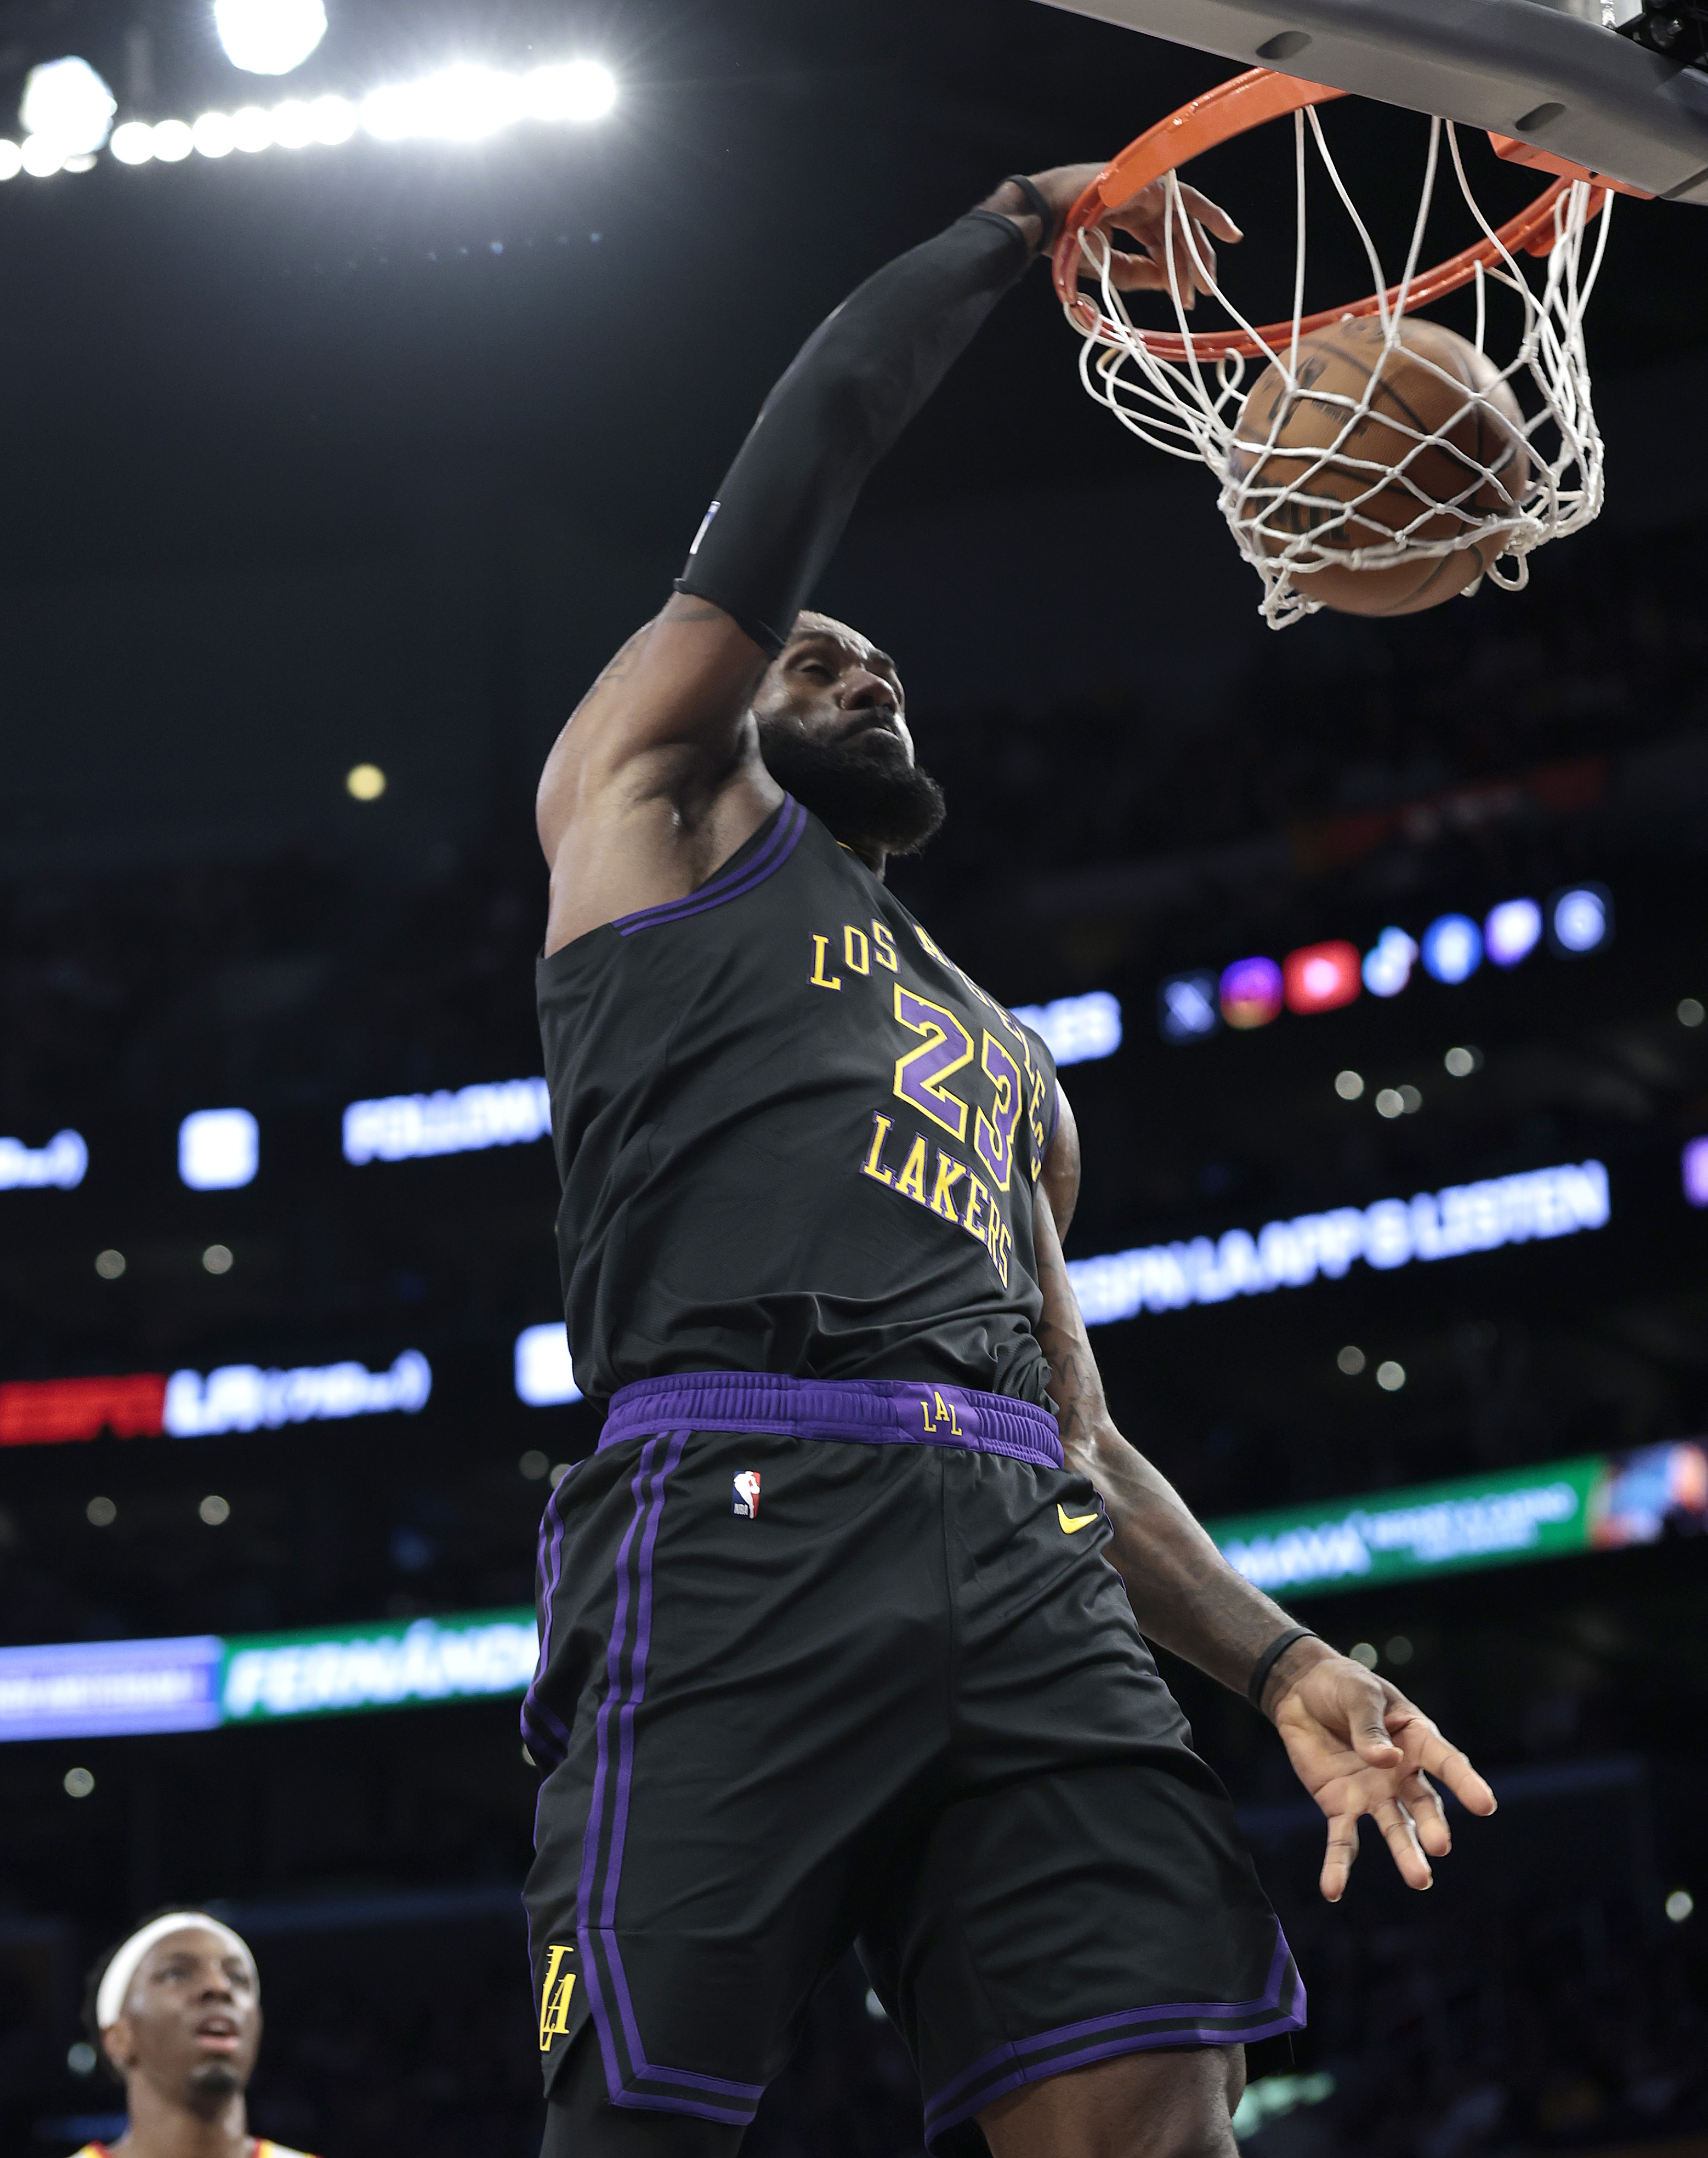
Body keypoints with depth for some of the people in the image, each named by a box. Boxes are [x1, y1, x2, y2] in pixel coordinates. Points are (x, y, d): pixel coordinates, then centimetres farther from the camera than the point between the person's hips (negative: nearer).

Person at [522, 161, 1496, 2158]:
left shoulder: (1003, 1059, 37)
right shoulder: (655, 802, 22)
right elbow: (807, 455, 11)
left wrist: (1275, 1659, 15)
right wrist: (1017, 226, 21)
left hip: (1020, 1549, 6)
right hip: (739, 1518, -5)